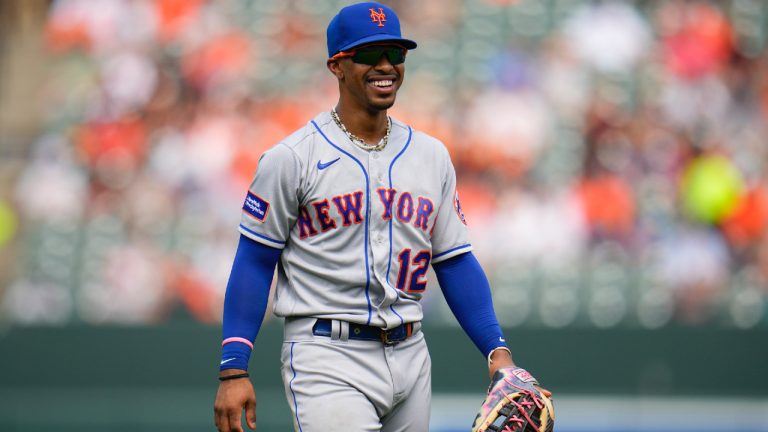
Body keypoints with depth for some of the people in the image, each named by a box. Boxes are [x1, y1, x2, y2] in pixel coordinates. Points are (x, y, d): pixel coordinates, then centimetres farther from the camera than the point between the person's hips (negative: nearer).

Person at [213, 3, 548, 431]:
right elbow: (255, 262, -2)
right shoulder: (292, 158, -3)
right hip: (327, 359, -6)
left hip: (409, 359, 6)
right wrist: (234, 370, -9)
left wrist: (497, 350, 3)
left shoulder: (431, 155, 12)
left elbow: (456, 262, 14)